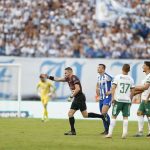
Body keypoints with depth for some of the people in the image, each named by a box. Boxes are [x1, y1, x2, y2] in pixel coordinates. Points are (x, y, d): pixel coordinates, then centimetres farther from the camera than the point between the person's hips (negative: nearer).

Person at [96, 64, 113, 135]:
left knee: (104, 113, -20)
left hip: (107, 97, -8)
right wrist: (98, 95, 22)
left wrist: (110, 91, -14)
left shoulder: (107, 77, -14)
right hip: (101, 98, 9)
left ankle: (108, 129, -10)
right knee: (102, 114, 10)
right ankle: (106, 130, 20)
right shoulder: (99, 77, 12)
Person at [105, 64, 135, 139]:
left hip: (118, 99, -2)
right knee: (125, 117, 6)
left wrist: (113, 98, -4)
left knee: (114, 116, 2)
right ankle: (124, 133, -2)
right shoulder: (131, 79, 7)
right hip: (127, 100, 2)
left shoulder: (117, 77, -2)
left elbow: (113, 88, -8)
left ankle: (110, 133, 0)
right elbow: (132, 91, 9)